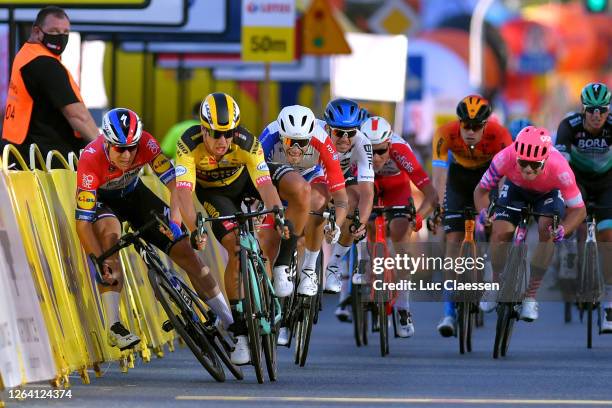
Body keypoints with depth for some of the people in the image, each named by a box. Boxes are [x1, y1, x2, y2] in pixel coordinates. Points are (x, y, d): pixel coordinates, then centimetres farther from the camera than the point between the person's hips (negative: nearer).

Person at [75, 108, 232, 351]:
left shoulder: (145, 143, -31)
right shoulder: (91, 160, -38)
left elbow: (173, 182, -33)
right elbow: (83, 221, -38)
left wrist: (185, 222, -48)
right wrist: (100, 262, -48)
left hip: (133, 194, 3)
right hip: (102, 200, -3)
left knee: (184, 249, -6)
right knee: (110, 231, -36)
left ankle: (229, 322, 7)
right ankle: (114, 328, -36)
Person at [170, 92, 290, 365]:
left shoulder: (247, 143, -34)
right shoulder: (189, 145, -35)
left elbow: (265, 184, -44)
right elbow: (183, 191, -44)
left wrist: (278, 215, -62)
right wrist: (194, 229, -58)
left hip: (242, 182, 2)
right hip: (212, 191, -2)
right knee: (236, 250, -20)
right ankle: (239, 331, -14)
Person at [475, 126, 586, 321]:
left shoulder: (559, 168, -41)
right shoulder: (506, 158, -39)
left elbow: (578, 209, -29)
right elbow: (481, 190, -25)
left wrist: (563, 230, -47)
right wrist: (483, 212, -45)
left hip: (548, 193, -1)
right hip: (516, 188, 1)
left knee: (547, 231, -24)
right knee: (500, 233, -16)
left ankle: (531, 295, -11)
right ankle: (496, 285, 11)